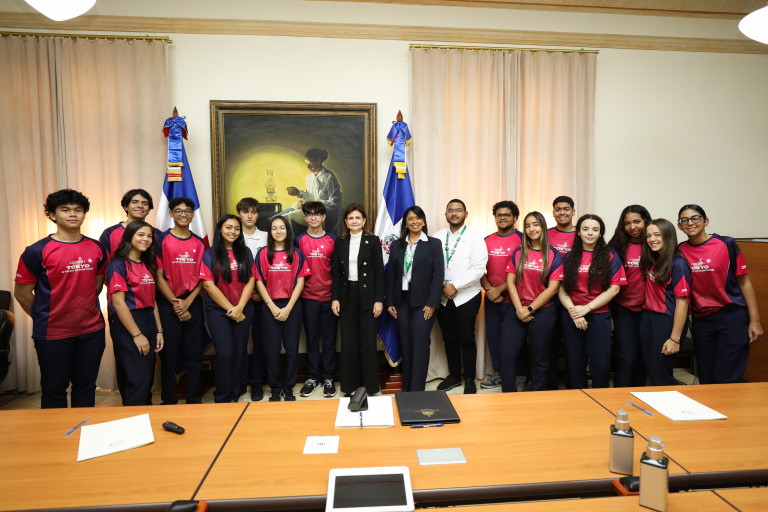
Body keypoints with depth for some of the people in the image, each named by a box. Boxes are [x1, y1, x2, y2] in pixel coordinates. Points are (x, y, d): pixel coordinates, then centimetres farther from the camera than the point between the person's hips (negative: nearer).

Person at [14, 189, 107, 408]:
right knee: (54, 390, 12)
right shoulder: (37, 252, -9)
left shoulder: (97, 249, 2)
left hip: (92, 331, 3)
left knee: (86, 388, 15)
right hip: (53, 335, -3)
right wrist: (44, 319, 6)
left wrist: (84, 311, 12)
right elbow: (21, 293, -2)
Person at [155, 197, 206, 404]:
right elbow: (159, 276, -5)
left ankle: (194, 399, 20)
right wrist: (175, 303, -9)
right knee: (169, 355, 5)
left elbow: (202, 277, 6)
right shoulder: (161, 240, -2)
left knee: (194, 354, 8)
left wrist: (188, 302, -7)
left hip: (193, 303, 3)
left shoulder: (199, 243, 8)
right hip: (168, 304, -3)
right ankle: (168, 399, 20)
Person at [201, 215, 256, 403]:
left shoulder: (245, 253, 8)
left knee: (239, 352, 6)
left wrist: (239, 307, -8)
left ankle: (234, 395, 21)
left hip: (243, 310, 3)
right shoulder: (210, 254, 0)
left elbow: (250, 281, 3)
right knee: (225, 353, -7)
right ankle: (222, 398, 9)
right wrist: (230, 309, -10)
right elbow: (208, 285, -7)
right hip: (218, 311, -3)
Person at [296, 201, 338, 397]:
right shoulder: (299, 240, 4)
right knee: (311, 338, 8)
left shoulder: (332, 240, 3)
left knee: (329, 339, 6)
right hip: (308, 297, 1)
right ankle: (312, 377, 21)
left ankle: (328, 378, 18)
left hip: (329, 296, 0)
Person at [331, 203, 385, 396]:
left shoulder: (373, 241, -1)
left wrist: (379, 300, -9)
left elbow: (379, 272, -3)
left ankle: (370, 386, 17)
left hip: (367, 297, -3)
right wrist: (335, 298, 1)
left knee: (368, 343, 2)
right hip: (347, 297, 3)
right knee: (348, 343, 7)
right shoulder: (340, 242, 8)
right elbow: (336, 273, 9)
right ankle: (351, 385, 22)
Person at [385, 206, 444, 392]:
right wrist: (389, 302, 3)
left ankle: (417, 391, 3)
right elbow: (390, 275, 9)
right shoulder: (396, 246, 10)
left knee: (420, 345, -5)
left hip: (423, 302, -3)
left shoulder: (434, 244, 1)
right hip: (402, 301, 3)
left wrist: (431, 304, -11)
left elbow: (438, 275, -4)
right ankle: (406, 388, 21)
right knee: (405, 345, 9)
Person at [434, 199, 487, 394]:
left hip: (466, 297, -4)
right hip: (443, 297, 4)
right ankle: (454, 375, 30)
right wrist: (442, 287, -8)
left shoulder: (474, 238, -5)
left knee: (467, 339, 5)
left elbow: (478, 269, -13)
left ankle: (469, 379, 21)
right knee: (449, 338, 13)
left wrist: (454, 285, -16)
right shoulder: (438, 237, 6)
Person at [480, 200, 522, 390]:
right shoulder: (487, 241, 9)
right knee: (493, 336, 12)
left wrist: (500, 289, -15)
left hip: (513, 298, -4)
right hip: (491, 298, 5)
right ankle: (498, 373, 27)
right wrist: (489, 289, -7)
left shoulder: (521, 239, -5)